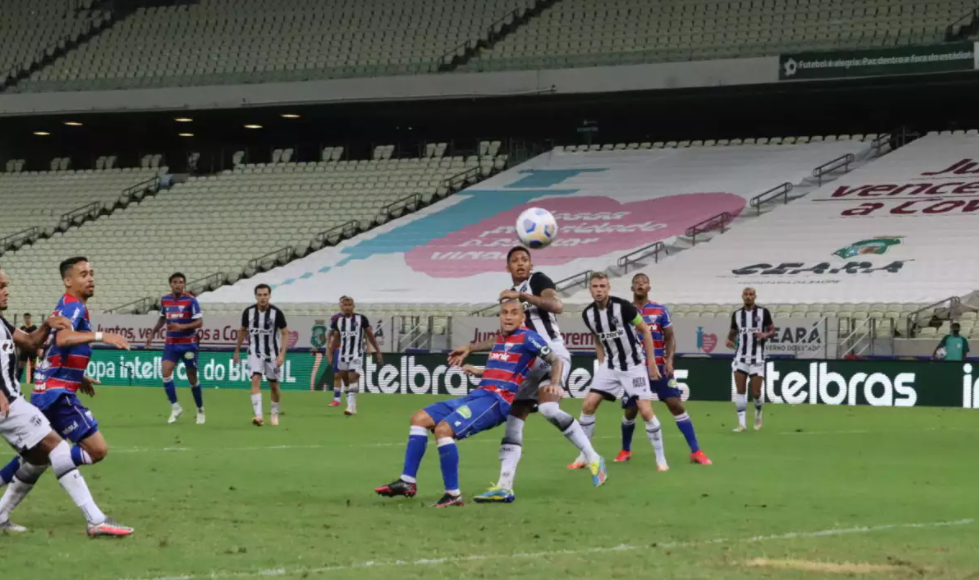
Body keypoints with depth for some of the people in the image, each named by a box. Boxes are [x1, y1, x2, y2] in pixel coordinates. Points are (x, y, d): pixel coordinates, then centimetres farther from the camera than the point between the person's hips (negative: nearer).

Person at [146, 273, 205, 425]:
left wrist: (183, 326, -27)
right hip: (171, 344, 4)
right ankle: (175, 407, -3)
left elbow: (199, 322, -14)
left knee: (192, 378, 2)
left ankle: (200, 410, 20)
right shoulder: (164, 300, 4)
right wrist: (153, 333, 19)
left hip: (188, 344, -4)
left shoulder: (191, 300, -10)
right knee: (166, 373, -15)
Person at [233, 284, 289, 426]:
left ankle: (275, 414, 33)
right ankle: (258, 415, -28)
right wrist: (237, 351, 15)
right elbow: (242, 331, 11)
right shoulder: (248, 312, -5)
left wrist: (282, 354, -17)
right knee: (255, 380, -19)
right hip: (255, 353, 0)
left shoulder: (276, 313, -12)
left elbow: (285, 334, -7)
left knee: (274, 386, 9)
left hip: (272, 354, 0)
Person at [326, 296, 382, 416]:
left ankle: (351, 407, -24)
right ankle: (352, 407, 21)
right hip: (343, 354, 4)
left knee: (353, 378, -19)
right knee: (345, 379, 9)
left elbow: (370, 335, 4)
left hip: (356, 354, -4)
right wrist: (330, 353, 13)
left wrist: (378, 351, 5)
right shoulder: (338, 321, 4)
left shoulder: (361, 319, -4)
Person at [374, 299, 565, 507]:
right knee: (420, 418, 4)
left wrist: (554, 386, -18)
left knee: (443, 429, -27)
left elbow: (556, 361, -3)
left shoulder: (527, 338, -3)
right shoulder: (500, 338, 21)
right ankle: (407, 482, 1)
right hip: (477, 395, 9)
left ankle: (453, 494, -20)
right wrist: (477, 371, 23)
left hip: (497, 401, -9)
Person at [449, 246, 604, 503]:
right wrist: (470, 348, 30)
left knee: (548, 407, -31)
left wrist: (521, 296, -22)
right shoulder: (511, 295, 23)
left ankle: (593, 459, -19)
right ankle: (504, 487, -2)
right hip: (530, 363, 9)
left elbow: (557, 306, -20)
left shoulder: (538, 280, 0)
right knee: (513, 420, 0)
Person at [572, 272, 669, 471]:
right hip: (610, 365, 5)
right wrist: (601, 366, 9)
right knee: (588, 404, -3)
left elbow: (645, 331, -9)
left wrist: (652, 363, -9)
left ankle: (661, 459, 1)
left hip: (634, 364, -5)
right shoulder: (588, 314, -4)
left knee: (645, 411, -13)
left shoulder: (623, 306, -20)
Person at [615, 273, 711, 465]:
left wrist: (669, 360, -9)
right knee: (630, 411, 4)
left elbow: (670, 337, 5)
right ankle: (625, 450, 28)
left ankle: (696, 451, -8)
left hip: (659, 367, -1)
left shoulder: (661, 311, 2)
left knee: (676, 405, -8)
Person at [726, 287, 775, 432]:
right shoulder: (736, 314, 7)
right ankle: (742, 423, -5)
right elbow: (733, 332, 16)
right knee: (740, 390, -8)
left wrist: (765, 335, -19)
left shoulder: (763, 312, -1)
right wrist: (729, 340, -6)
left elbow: (772, 331, 3)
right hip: (741, 356, 2)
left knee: (756, 392, -2)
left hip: (757, 357, -2)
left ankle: (758, 413, 29)